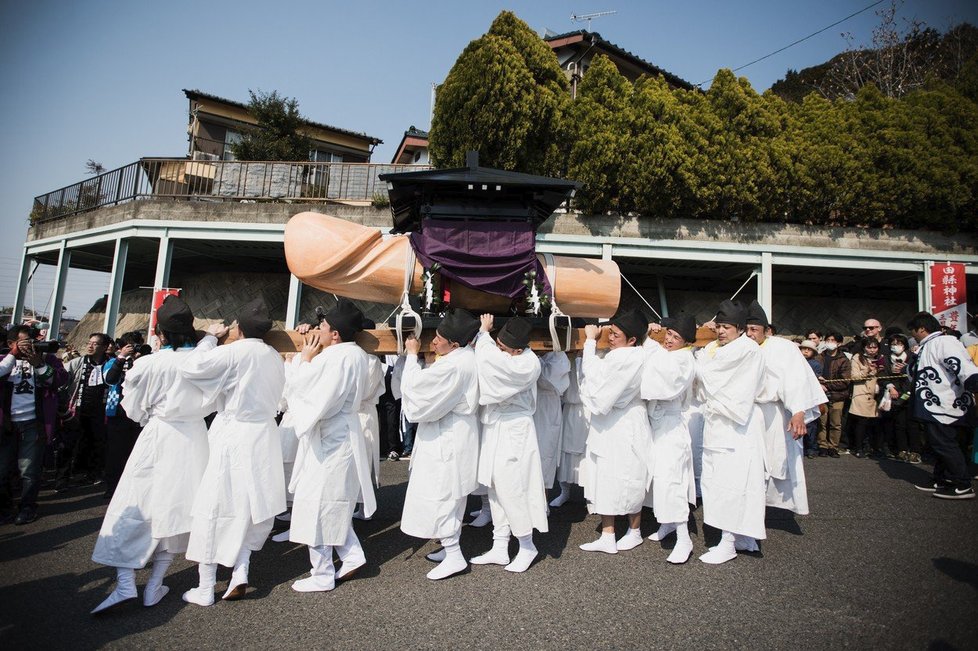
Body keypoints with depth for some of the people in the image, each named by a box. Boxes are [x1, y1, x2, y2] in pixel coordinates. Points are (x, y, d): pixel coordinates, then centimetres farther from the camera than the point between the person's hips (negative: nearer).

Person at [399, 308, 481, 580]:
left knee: (439, 496, 0)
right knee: (451, 495, 19)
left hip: (446, 442, -10)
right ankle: (451, 546, 32)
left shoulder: (453, 366, -27)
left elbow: (416, 386, -19)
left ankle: (454, 556, 9)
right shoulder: (469, 357, 4)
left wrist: (412, 355, -8)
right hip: (456, 438, 10)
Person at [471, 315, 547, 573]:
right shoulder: (502, 357, 3)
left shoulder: (527, 364, -21)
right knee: (496, 488, 12)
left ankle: (527, 545, 20)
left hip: (513, 432, -8)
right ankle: (499, 549, 25)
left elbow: (490, 359, -31)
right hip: (494, 428, 8)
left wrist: (483, 333, -16)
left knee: (510, 488, -2)